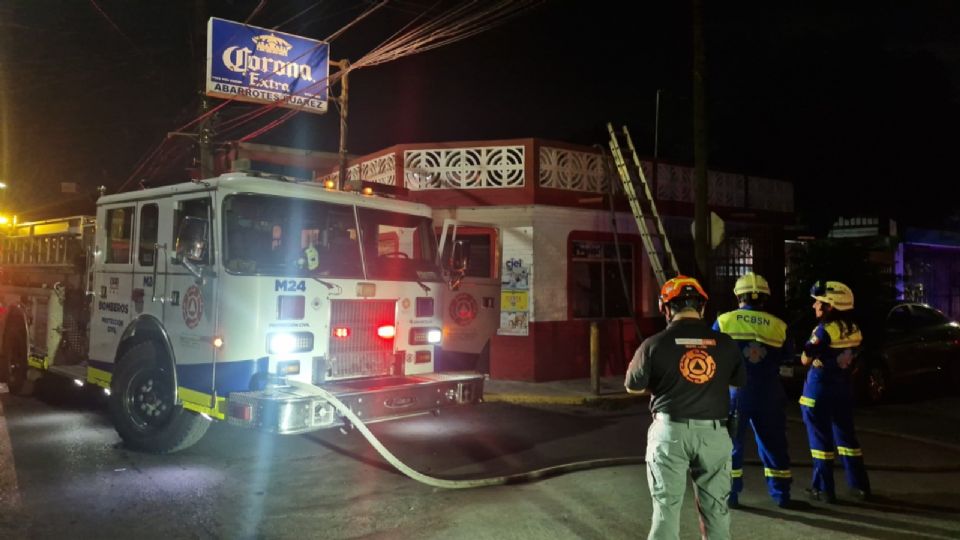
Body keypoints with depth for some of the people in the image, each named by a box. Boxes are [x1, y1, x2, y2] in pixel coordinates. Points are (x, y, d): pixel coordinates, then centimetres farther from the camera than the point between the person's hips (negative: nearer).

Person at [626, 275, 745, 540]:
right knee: (715, 507, 15)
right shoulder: (725, 343, -1)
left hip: (671, 431, -2)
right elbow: (740, 381, 14)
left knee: (667, 506, 6)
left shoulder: (655, 344, -9)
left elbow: (633, 387, 2)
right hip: (713, 432, 3)